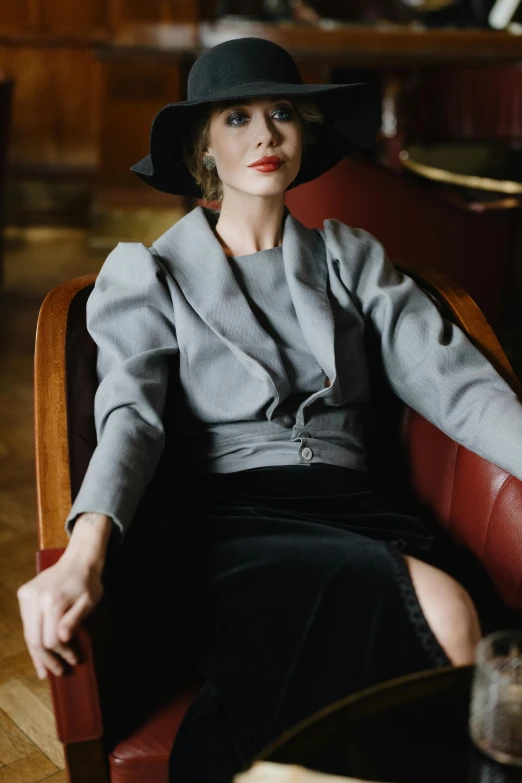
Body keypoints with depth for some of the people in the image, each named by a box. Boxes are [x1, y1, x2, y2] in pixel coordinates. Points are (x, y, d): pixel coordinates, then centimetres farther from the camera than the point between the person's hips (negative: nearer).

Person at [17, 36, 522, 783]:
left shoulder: (353, 257, 18)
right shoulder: (148, 272, 10)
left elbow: (450, 378, 6)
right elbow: (130, 412, -6)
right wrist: (83, 554, -25)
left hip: (348, 505, 4)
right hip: (226, 517, -3)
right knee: (438, 614, -31)